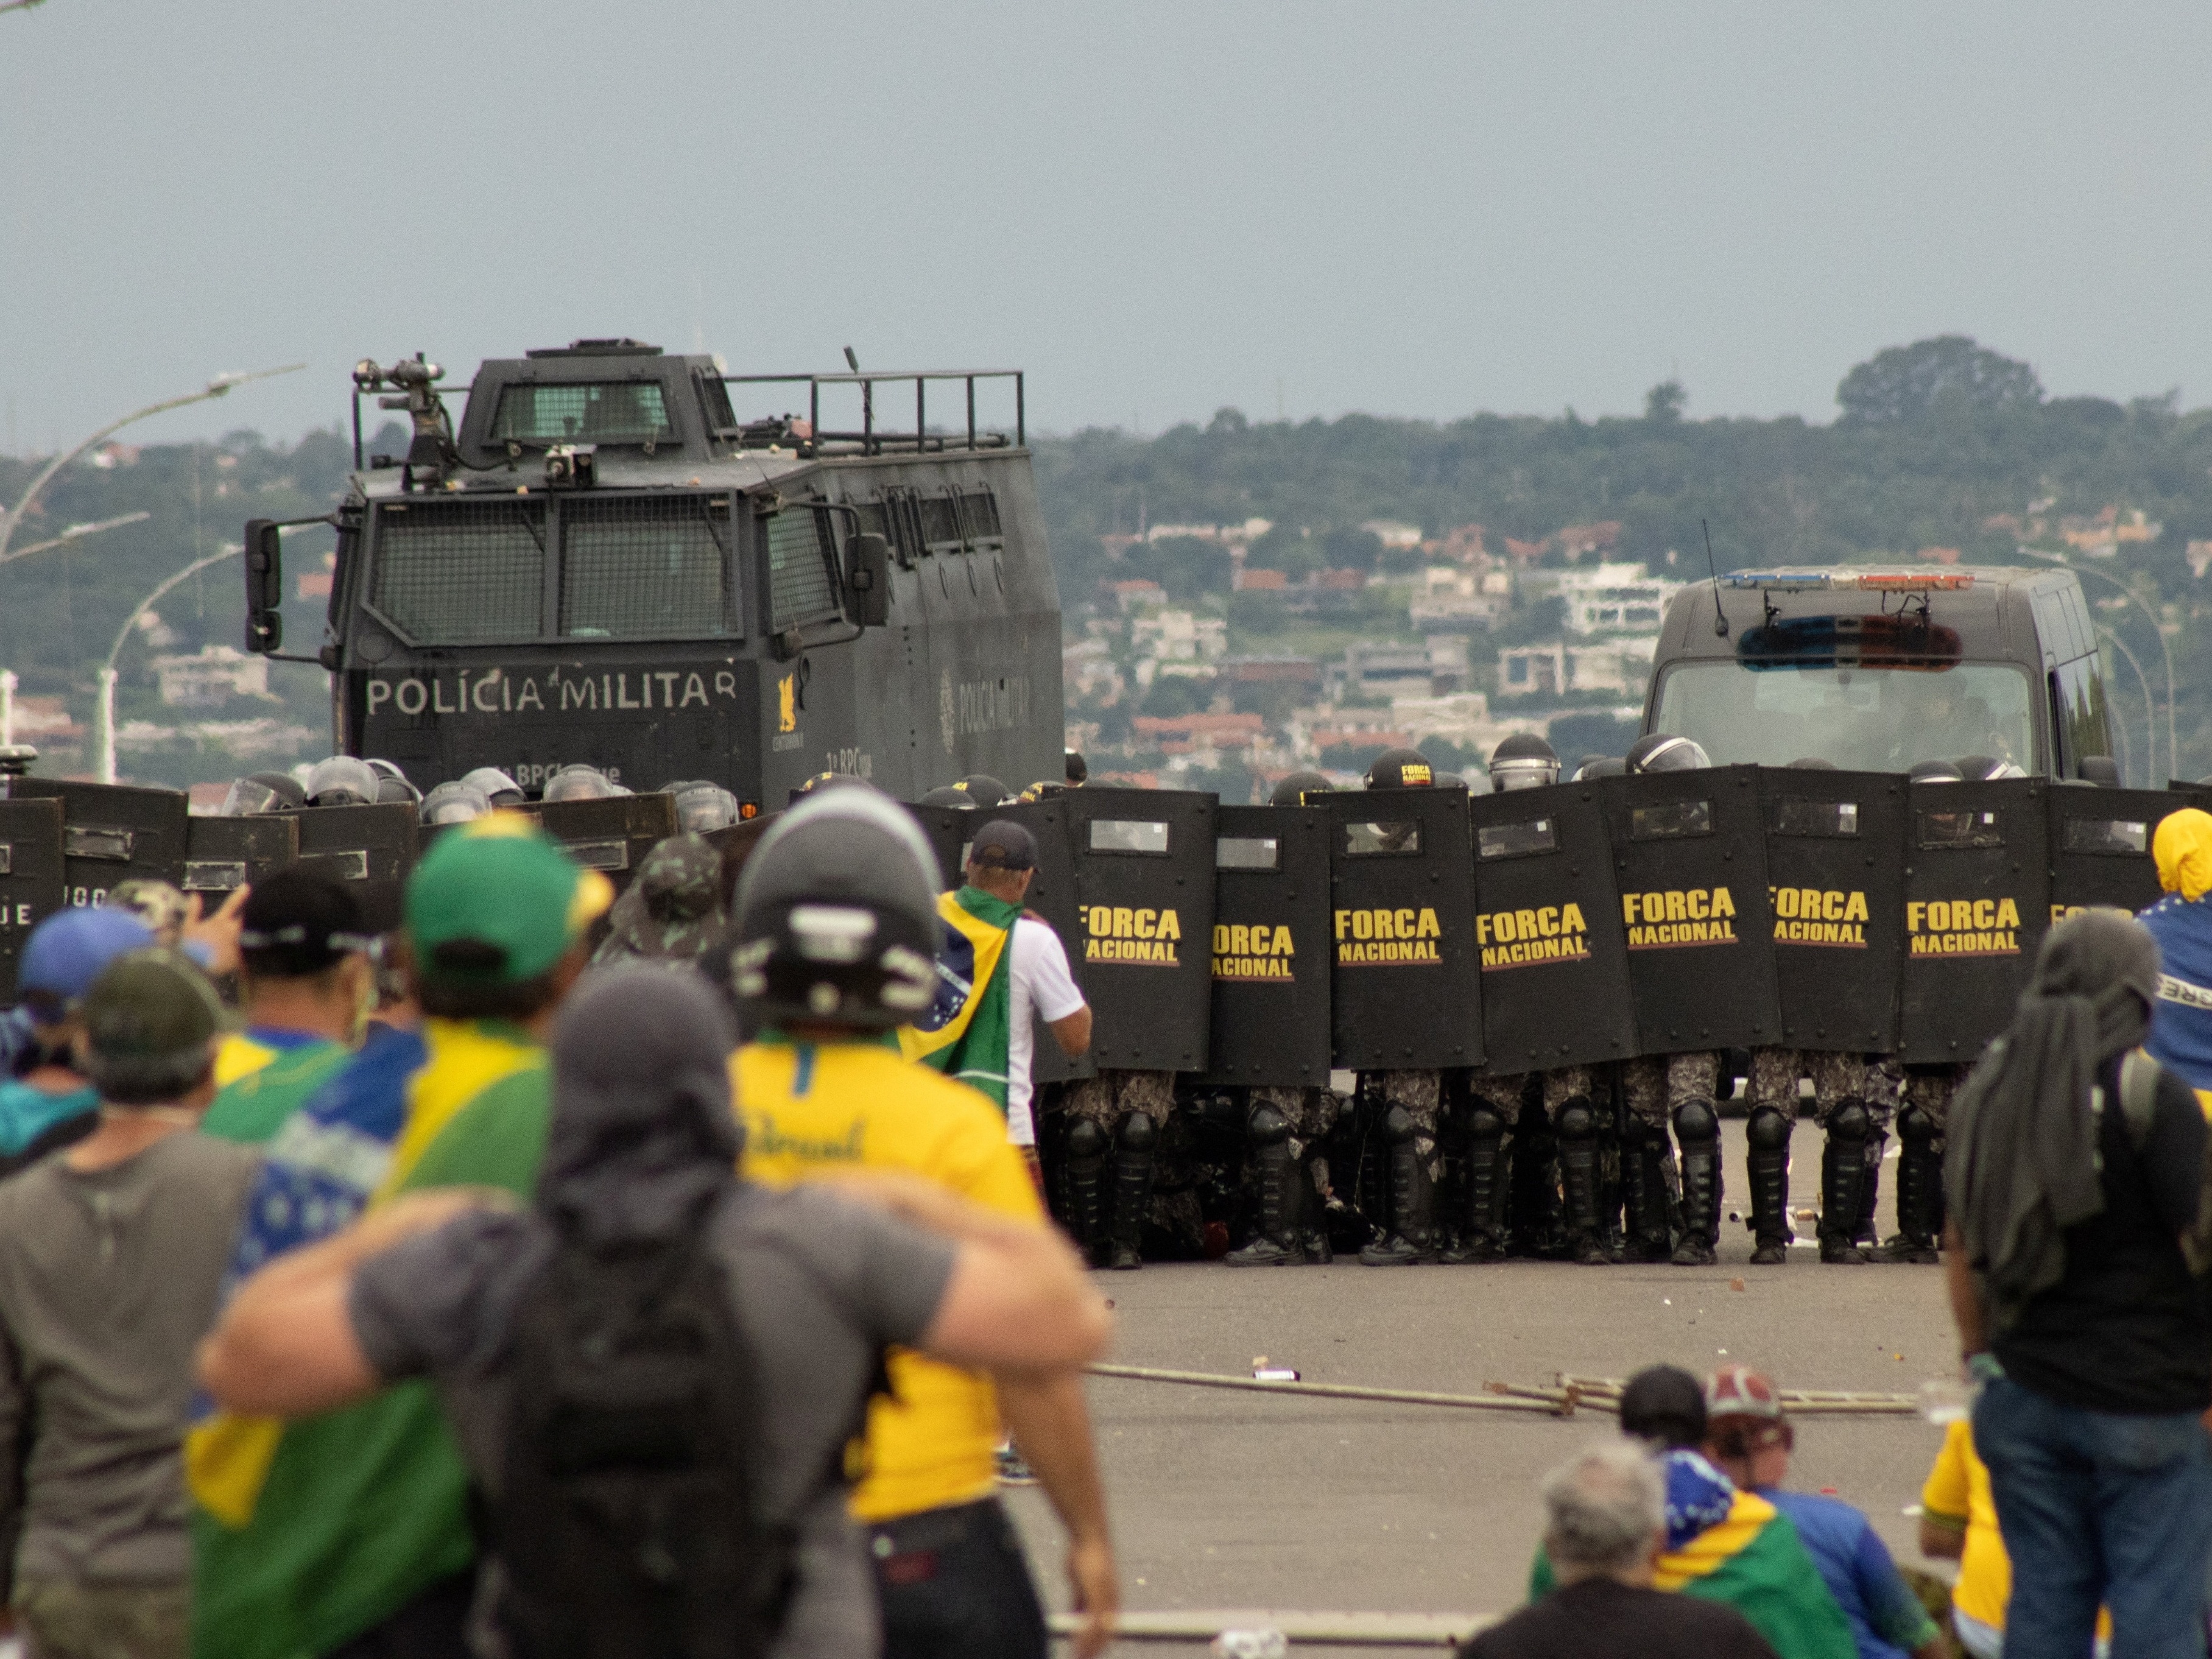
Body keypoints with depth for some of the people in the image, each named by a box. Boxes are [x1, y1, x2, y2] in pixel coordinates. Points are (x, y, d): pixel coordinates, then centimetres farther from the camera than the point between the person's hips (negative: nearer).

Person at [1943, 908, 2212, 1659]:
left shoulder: (1991, 1086, 7)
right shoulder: (2149, 1095, -13)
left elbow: (1960, 1243, 15)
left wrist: (1980, 1356, 24)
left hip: (2026, 1393, 6)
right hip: (2145, 1398, -6)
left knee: (2042, 1597, 10)